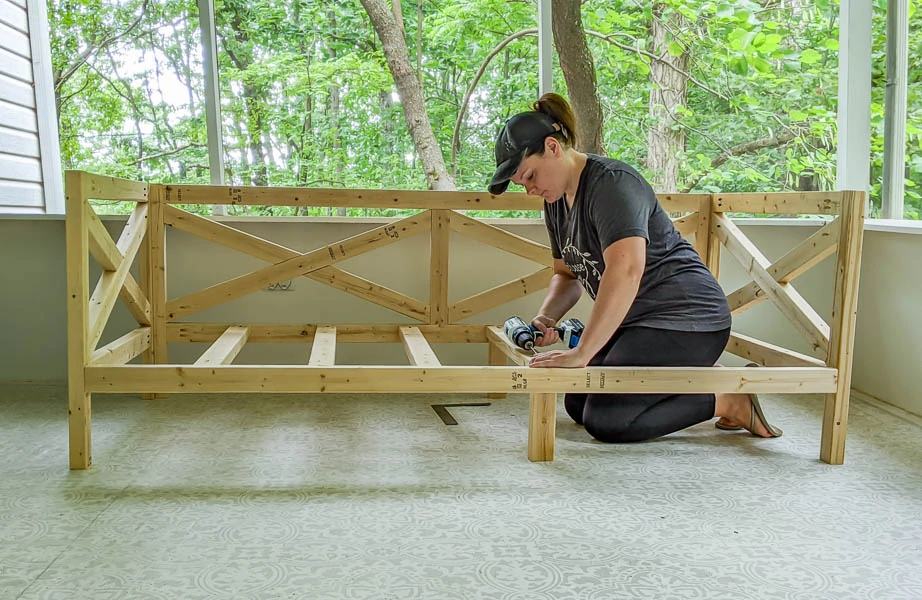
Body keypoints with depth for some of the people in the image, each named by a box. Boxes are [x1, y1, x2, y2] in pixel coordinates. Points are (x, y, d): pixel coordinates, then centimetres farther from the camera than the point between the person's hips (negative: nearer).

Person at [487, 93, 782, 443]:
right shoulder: (556, 201, 8)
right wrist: (546, 318, -4)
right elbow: (567, 274, 17)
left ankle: (728, 399, -2)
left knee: (604, 421, -16)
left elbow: (626, 270, -36)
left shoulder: (610, 184, -22)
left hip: (686, 319, -10)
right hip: (637, 323, 10)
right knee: (577, 405, 12)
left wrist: (581, 354, -38)